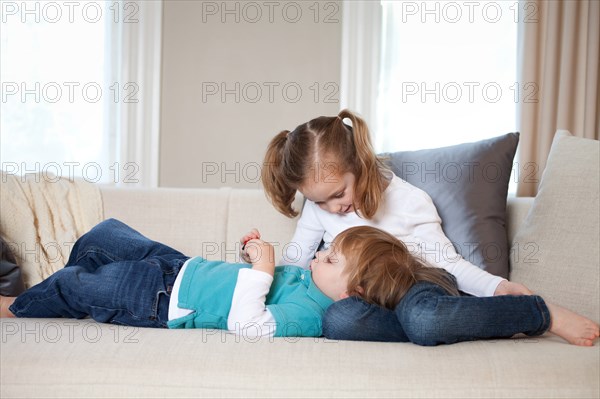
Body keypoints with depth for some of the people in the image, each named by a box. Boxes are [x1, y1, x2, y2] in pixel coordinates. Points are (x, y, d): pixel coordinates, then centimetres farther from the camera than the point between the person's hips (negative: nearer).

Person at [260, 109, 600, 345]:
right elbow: (293, 264, 16)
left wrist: (497, 286, -21)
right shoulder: (317, 208, 7)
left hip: (406, 298, -3)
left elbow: (448, 262, -3)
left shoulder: (410, 200, -4)